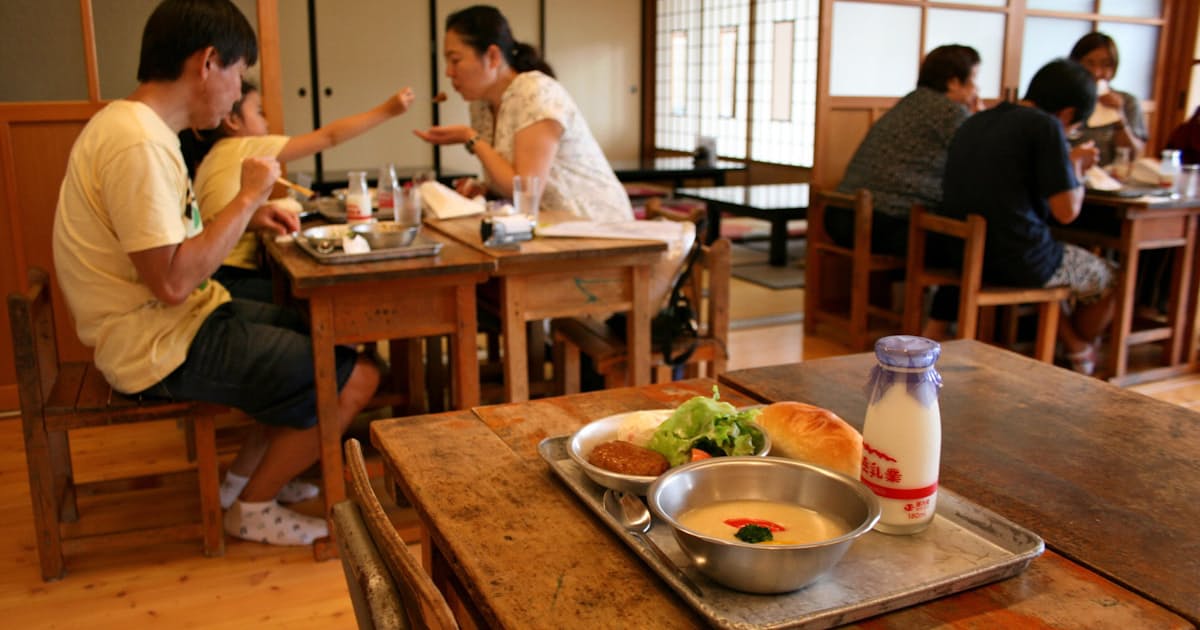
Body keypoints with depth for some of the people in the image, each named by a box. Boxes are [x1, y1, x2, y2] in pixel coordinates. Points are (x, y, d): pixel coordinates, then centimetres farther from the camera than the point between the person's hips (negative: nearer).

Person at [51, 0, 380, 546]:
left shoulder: (133, 123, 8)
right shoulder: (139, 143, -24)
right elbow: (173, 281, -28)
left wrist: (247, 217, 7)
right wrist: (246, 198, -18)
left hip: (175, 322, 10)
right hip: (161, 348, -10)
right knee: (356, 379, -10)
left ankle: (248, 470, 23)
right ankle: (253, 507, 8)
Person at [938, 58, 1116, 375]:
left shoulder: (974, 123, 10)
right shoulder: (1046, 126, -13)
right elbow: (1067, 211, -15)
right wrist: (1076, 165, 4)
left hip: (963, 253, 7)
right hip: (1017, 261, -7)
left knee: (1053, 259, 36)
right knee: (1104, 276, 22)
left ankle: (1073, 346, 43)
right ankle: (1081, 359, 45)